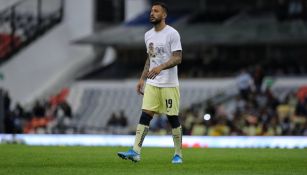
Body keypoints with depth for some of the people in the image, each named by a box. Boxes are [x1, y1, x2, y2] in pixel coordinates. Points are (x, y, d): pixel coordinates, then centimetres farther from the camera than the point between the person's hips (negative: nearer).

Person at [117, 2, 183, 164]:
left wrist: (160, 67, -28)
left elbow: (178, 58, -14)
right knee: (145, 115, -5)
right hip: (152, 84, 6)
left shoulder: (172, 33, -9)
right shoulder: (148, 35, 13)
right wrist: (142, 79, 15)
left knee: (173, 118, 1)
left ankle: (178, 154, 12)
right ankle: (136, 152, -12)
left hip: (169, 84, -6)